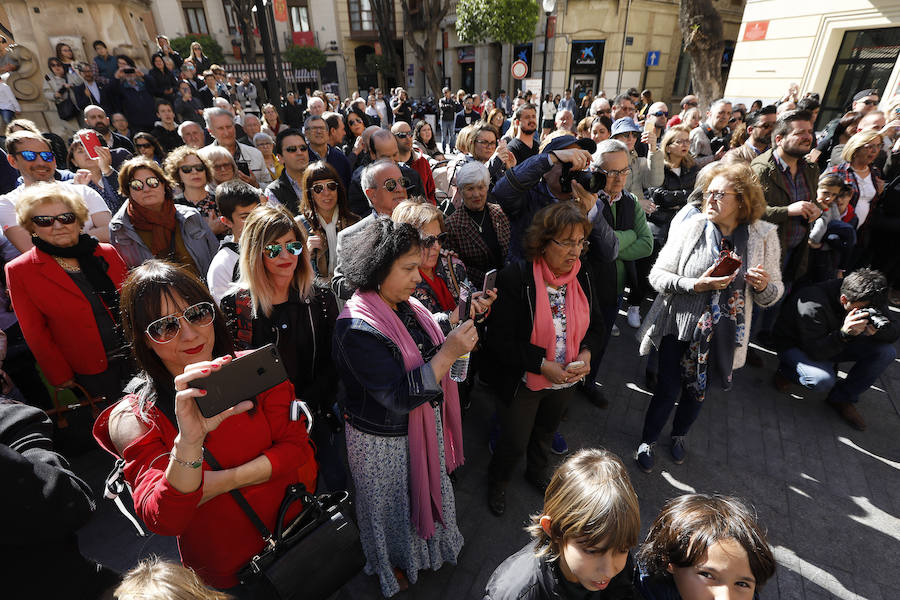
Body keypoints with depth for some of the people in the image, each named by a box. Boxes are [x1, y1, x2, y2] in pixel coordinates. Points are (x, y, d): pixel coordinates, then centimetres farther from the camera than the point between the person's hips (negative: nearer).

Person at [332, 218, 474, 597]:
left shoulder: (405, 306, -7)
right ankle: (394, 564, 53)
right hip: (384, 442, -7)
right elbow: (400, 397, -33)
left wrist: (458, 332, -8)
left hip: (423, 426, 7)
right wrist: (448, 353, -36)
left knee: (428, 490, 30)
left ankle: (431, 543, 60)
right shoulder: (358, 329, -32)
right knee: (393, 506, 22)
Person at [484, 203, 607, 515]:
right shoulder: (515, 278, -26)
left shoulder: (583, 274, -9)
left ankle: (537, 471, 62)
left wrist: (586, 352, -17)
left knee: (545, 432, 30)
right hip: (523, 382, -5)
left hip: (566, 381, 5)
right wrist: (542, 364, -28)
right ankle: (497, 481, 49)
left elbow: (597, 325, 2)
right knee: (514, 444, 14)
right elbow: (499, 341, -23)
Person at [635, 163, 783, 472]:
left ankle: (679, 435, 50)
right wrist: (697, 285, -25)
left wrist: (763, 286, -21)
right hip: (678, 326, -2)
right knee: (667, 389, 7)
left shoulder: (763, 236, -5)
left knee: (697, 390, 21)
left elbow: (773, 294, 2)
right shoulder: (691, 227, -11)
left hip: (721, 335, 2)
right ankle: (647, 441, 34)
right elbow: (657, 275, -10)